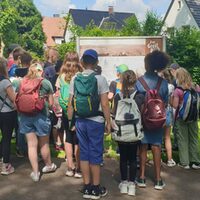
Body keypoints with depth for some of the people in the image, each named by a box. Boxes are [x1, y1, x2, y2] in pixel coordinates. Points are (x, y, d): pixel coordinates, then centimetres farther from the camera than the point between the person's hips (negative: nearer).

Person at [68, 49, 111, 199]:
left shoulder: (75, 79, 2)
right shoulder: (100, 79, -9)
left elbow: (70, 104, 2)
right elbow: (104, 104, -12)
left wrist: (70, 121, 11)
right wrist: (109, 122, -2)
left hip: (80, 121, 4)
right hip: (96, 121, -3)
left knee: (84, 153, 12)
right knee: (95, 154, 6)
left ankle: (87, 187, 21)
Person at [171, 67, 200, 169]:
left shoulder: (178, 90, -14)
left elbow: (175, 105, -13)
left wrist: (172, 97, 2)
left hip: (181, 117, -3)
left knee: (183, 140, 7)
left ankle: (184, 162, 12)